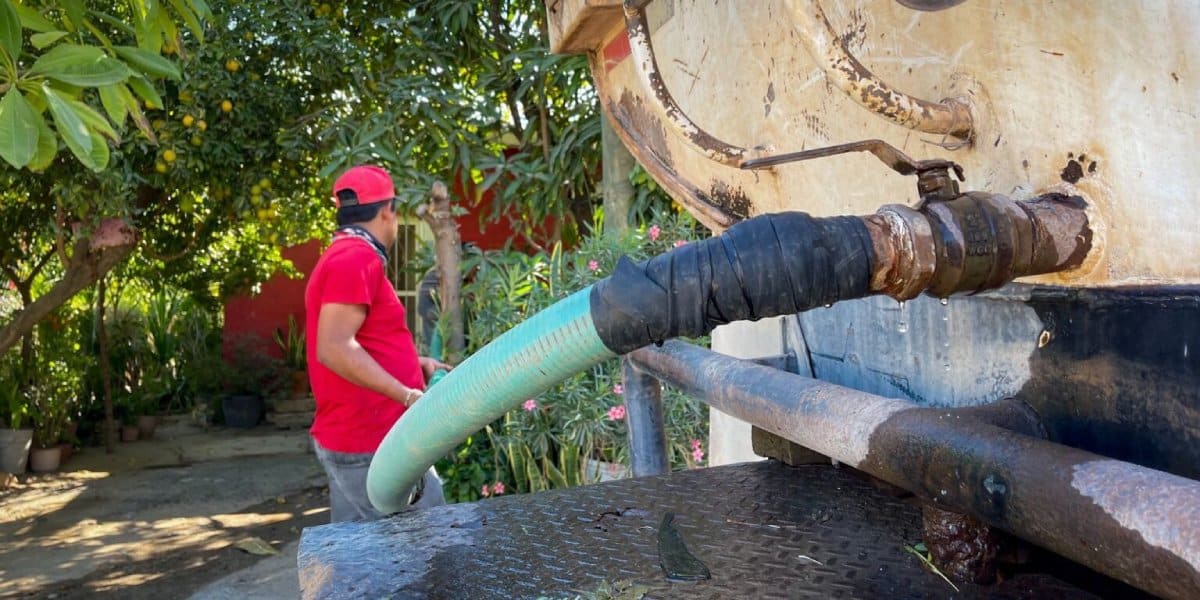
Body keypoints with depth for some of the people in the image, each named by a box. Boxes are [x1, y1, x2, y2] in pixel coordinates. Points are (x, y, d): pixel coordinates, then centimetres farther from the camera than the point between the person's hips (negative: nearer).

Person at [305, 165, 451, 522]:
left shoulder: (343, 257, 18)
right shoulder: (357, 259, -15)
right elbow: (334, 349, -25)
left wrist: (414, 365, 20)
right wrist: (407, 395, -27)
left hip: (360, 436, 10)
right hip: (371, 442, -10)